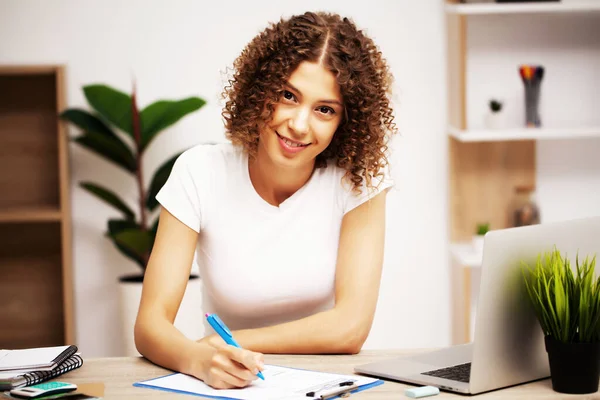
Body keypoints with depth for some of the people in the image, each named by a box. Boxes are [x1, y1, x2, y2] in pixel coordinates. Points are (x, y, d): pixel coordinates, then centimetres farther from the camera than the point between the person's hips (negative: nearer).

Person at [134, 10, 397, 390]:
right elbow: (150, 324, -14)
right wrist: (202, 359, -35)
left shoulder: (359, 177, -9)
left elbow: (351, 328, -14)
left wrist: (222, 342, -14)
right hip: (230, 388, 2)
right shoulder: (200, 174, -9)